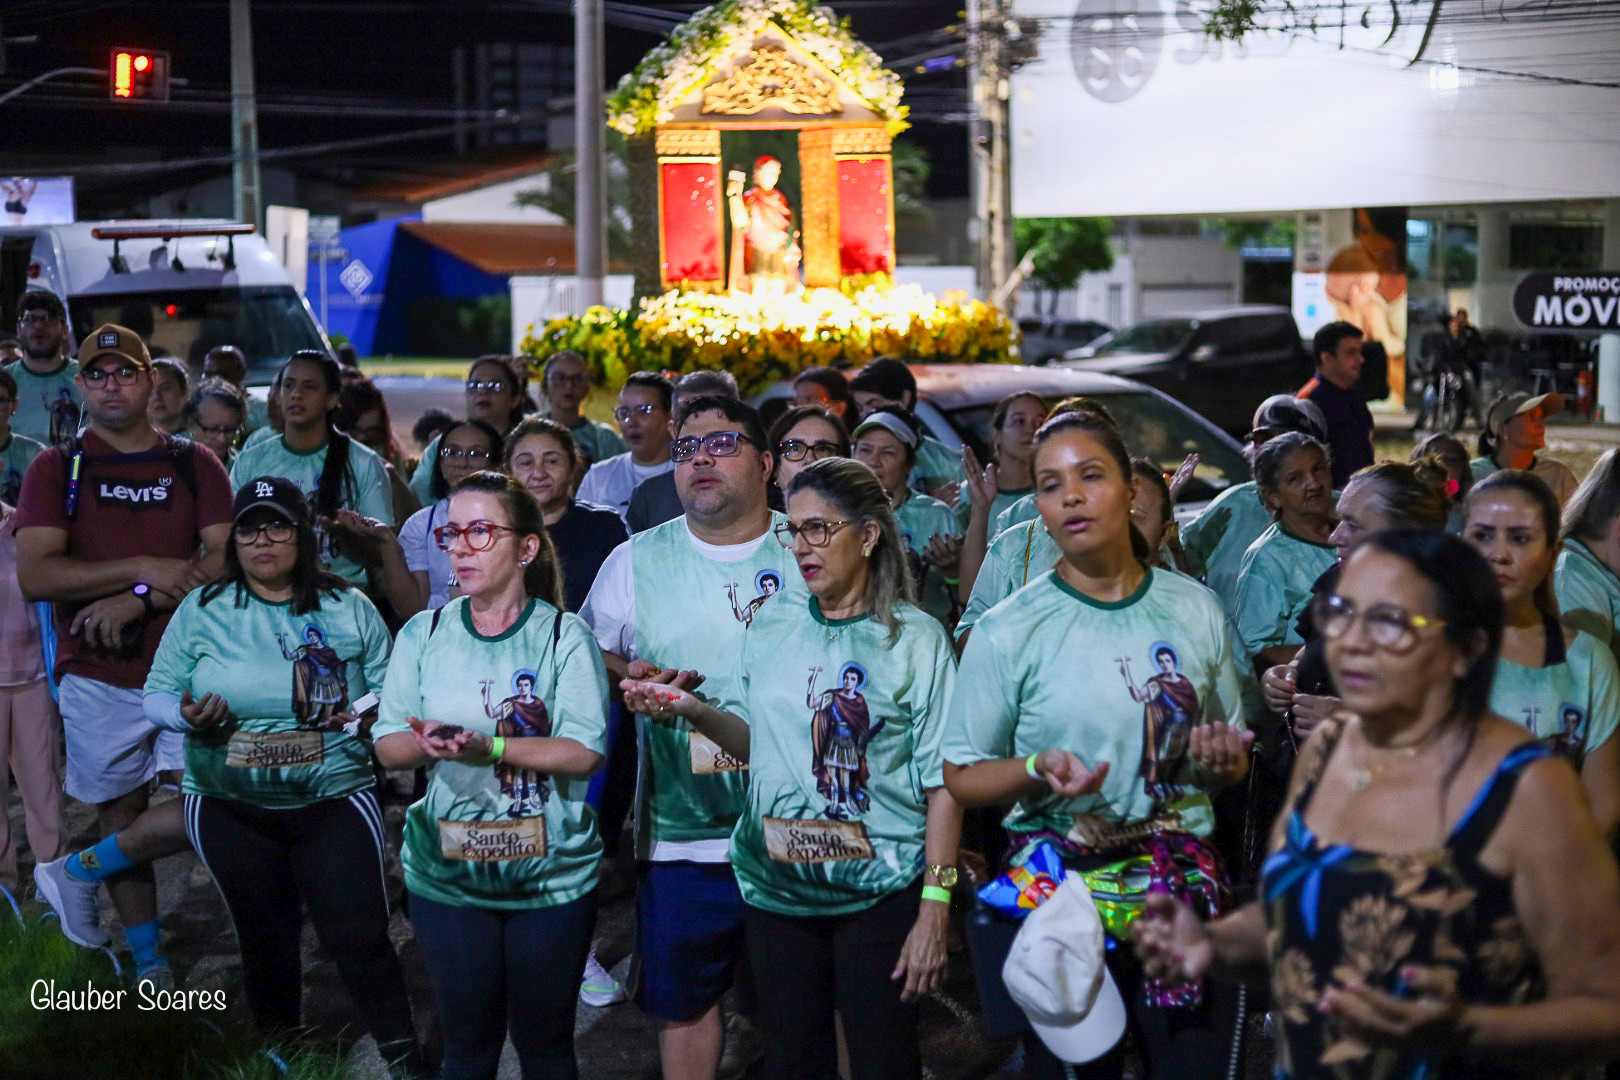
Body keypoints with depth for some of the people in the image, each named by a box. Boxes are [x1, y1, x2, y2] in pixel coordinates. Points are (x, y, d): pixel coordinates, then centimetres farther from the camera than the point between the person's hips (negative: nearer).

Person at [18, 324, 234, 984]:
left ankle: (80, 872, 8)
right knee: (120, 816, 5)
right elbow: (35, 576, -8)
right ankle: (149, 967, 20)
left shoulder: (195, 465, 8)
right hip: (97, 680, 0)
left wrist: (135, 601, -15)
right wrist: (145, 570, -15)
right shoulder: (55, 470, 5)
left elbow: (227, 560, -3)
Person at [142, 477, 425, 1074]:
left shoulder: (349, 608, 1)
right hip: (230, 807, 2)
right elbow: (157, 695, 2)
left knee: (358, 935, -6)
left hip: (335, 800, -1)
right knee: (264, 936, 14)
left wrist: (368, 715, -19)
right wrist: (188, 715, -20)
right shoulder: (201, 610, 2)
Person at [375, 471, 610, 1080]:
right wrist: (425, 744, -20)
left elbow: (584, 752, -15)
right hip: (448, 875, 2)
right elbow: (387, 748, 2)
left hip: (552, 876, -2)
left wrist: (489, 745, -27)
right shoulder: (423, 635, 4)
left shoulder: (564, 636, -6)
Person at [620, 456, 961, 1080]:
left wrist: (935, 909, -13)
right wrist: (696, 712, -6)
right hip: (776, 885, 4)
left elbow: (942, 781, -8)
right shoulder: (770, 630, 6)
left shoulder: (916, 639, -7)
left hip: (880, 892, -4)